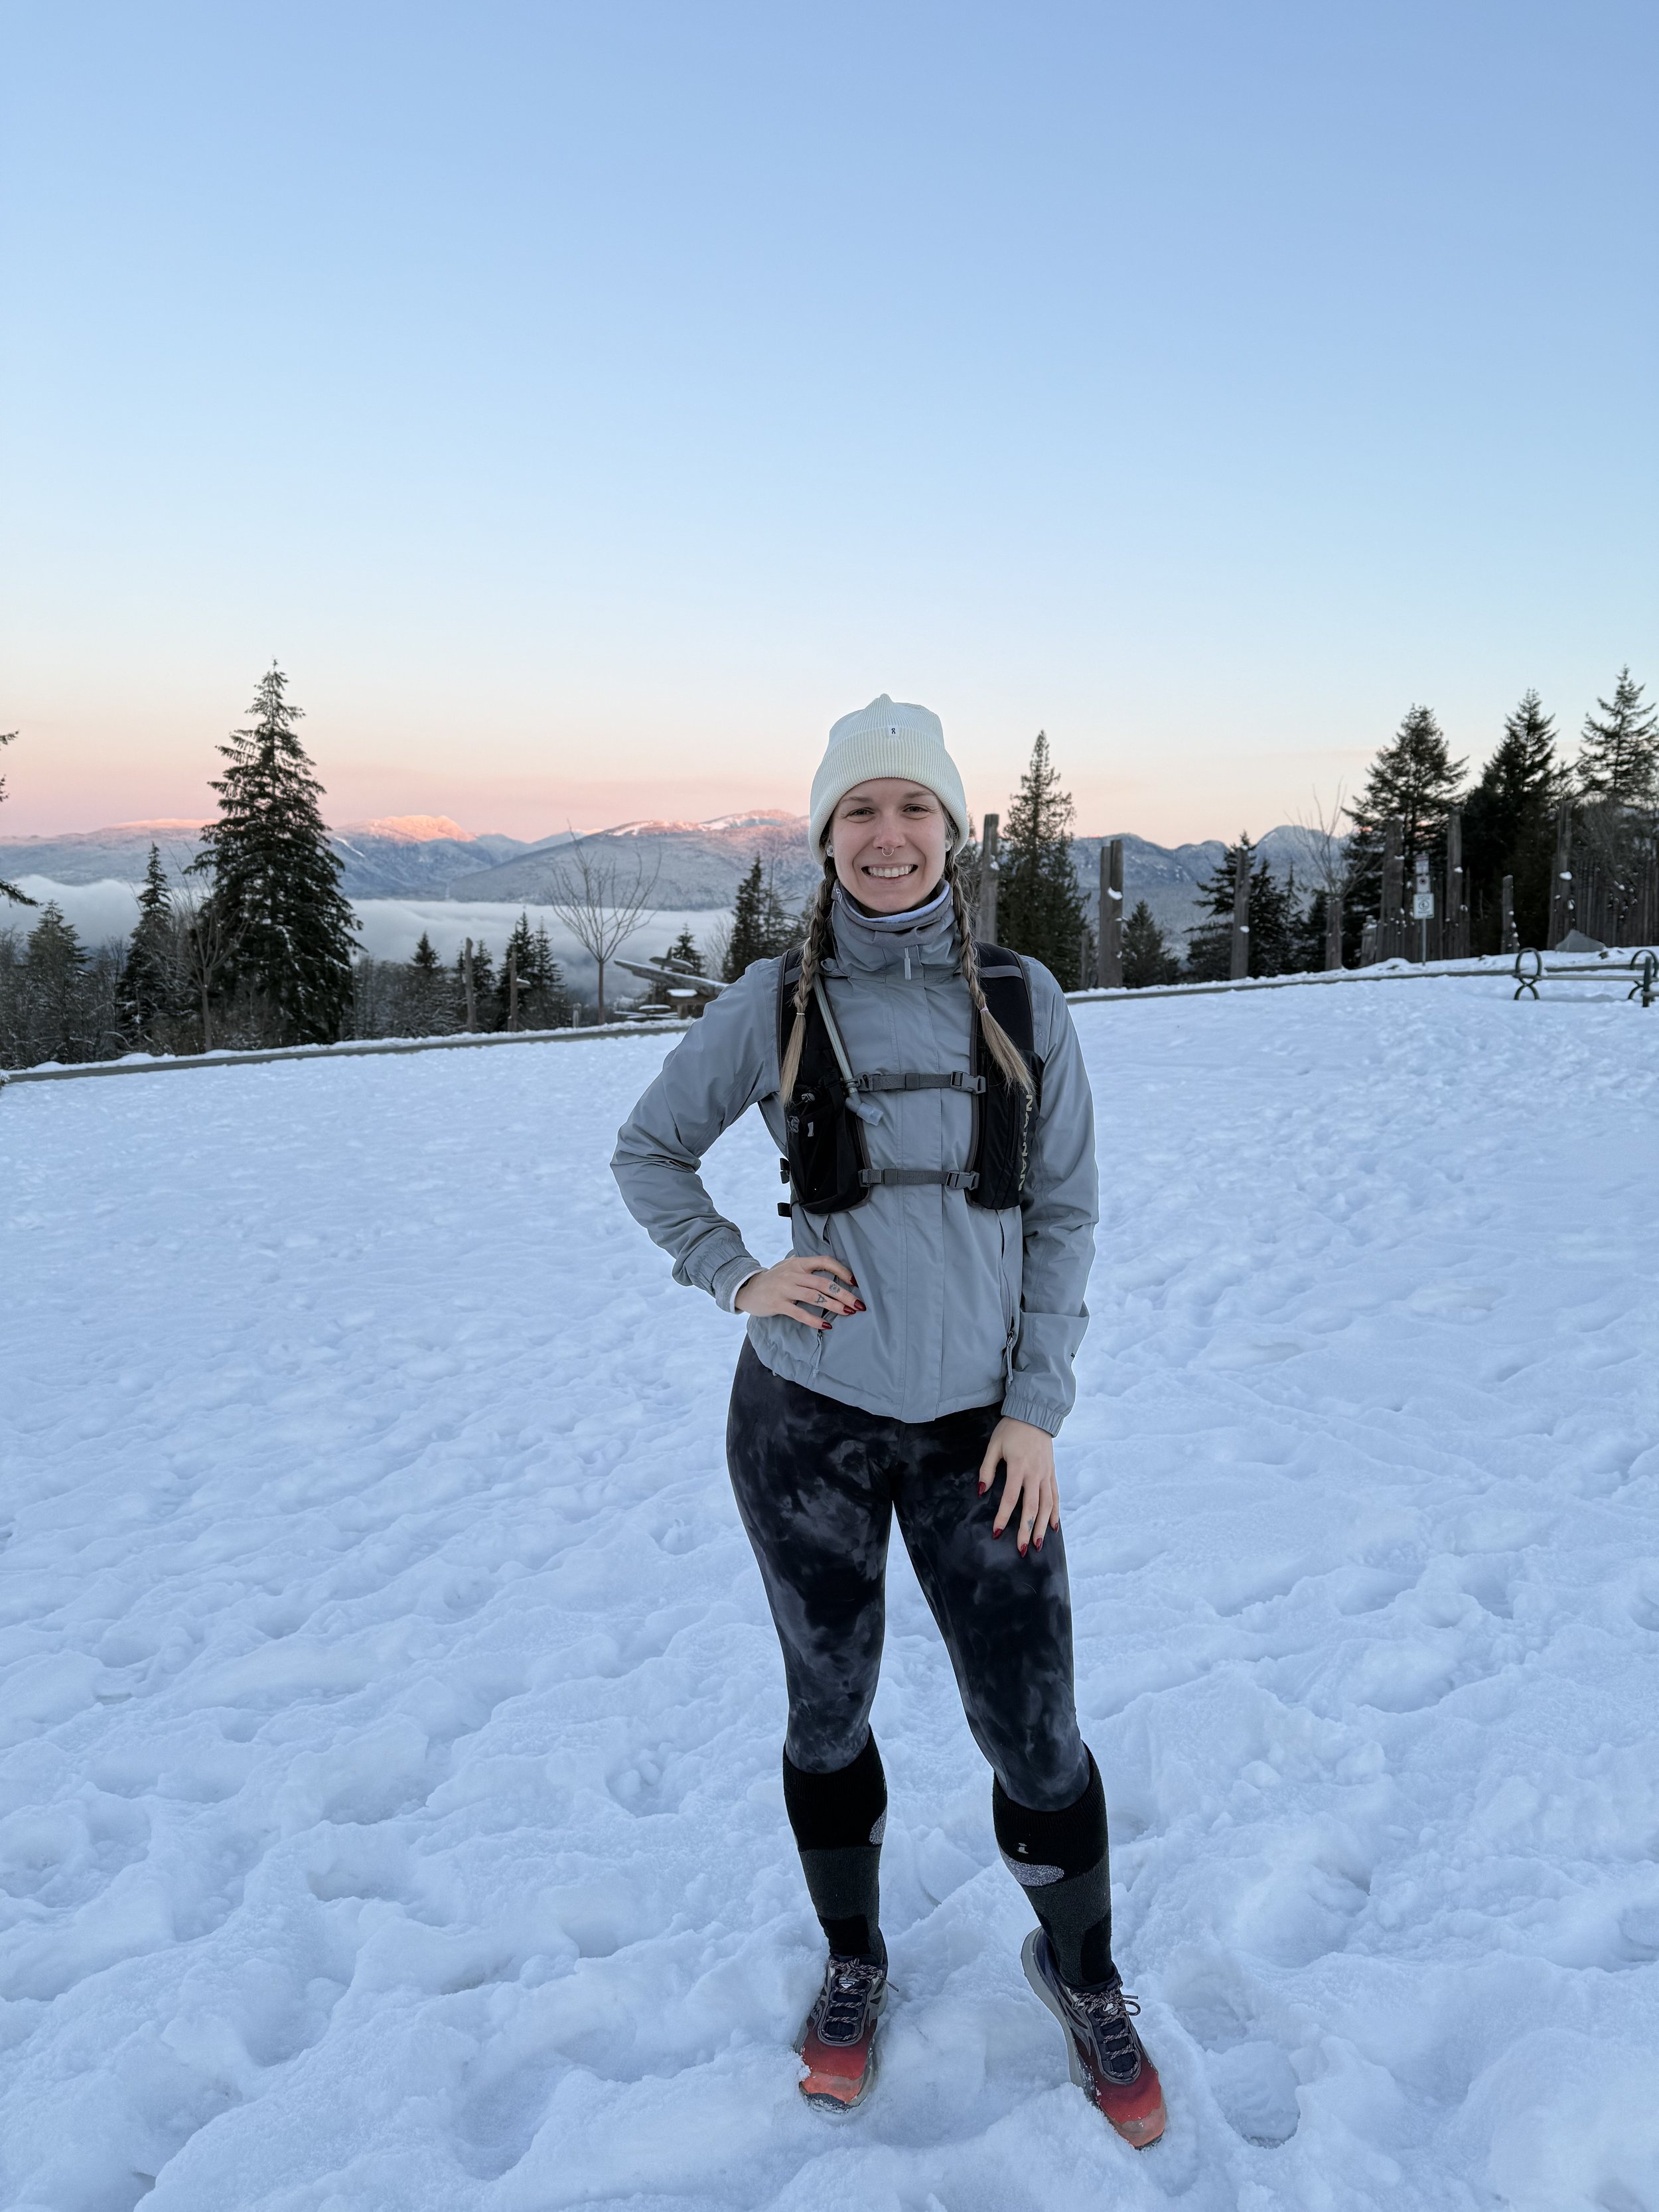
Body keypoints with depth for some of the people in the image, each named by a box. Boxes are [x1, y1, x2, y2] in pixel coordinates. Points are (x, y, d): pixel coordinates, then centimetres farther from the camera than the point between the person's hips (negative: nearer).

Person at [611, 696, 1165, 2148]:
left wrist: (1036, 1411, -4)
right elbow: (648, 1154, 8)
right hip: (808, 1417, 0)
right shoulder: (776, 1002, -4)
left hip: (978, 1425, 0)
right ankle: (853, 1961, 44)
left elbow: (1065, 1213, 1)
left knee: (1035, 1732, 7)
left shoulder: (1023, 1001, -2)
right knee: (830, 1707, 16)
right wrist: (738, 1280, -6)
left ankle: (1083, 1975, 38)